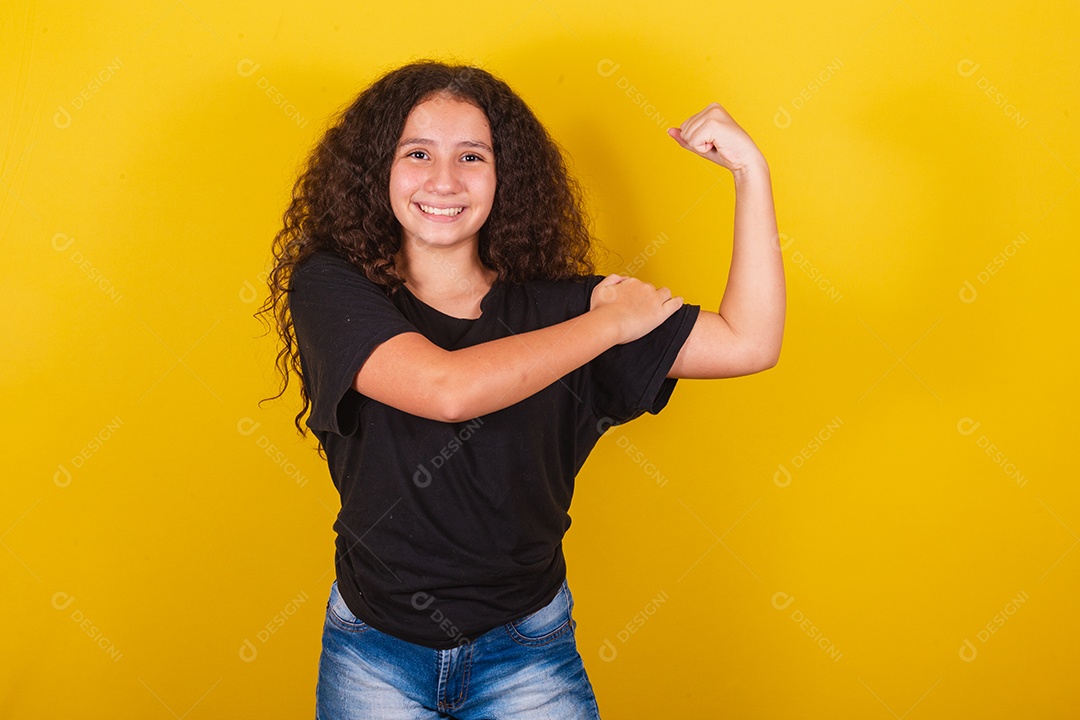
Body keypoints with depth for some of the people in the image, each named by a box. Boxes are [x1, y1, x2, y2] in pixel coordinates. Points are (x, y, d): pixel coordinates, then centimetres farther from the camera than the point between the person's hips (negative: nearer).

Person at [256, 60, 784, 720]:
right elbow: (446, 388, -31)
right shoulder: (330, 287, -13)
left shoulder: (552, 304, -8)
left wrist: (752, 169, -16)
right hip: (374, 650, -1)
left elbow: (748, 344, -11)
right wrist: (610, 320, -19)